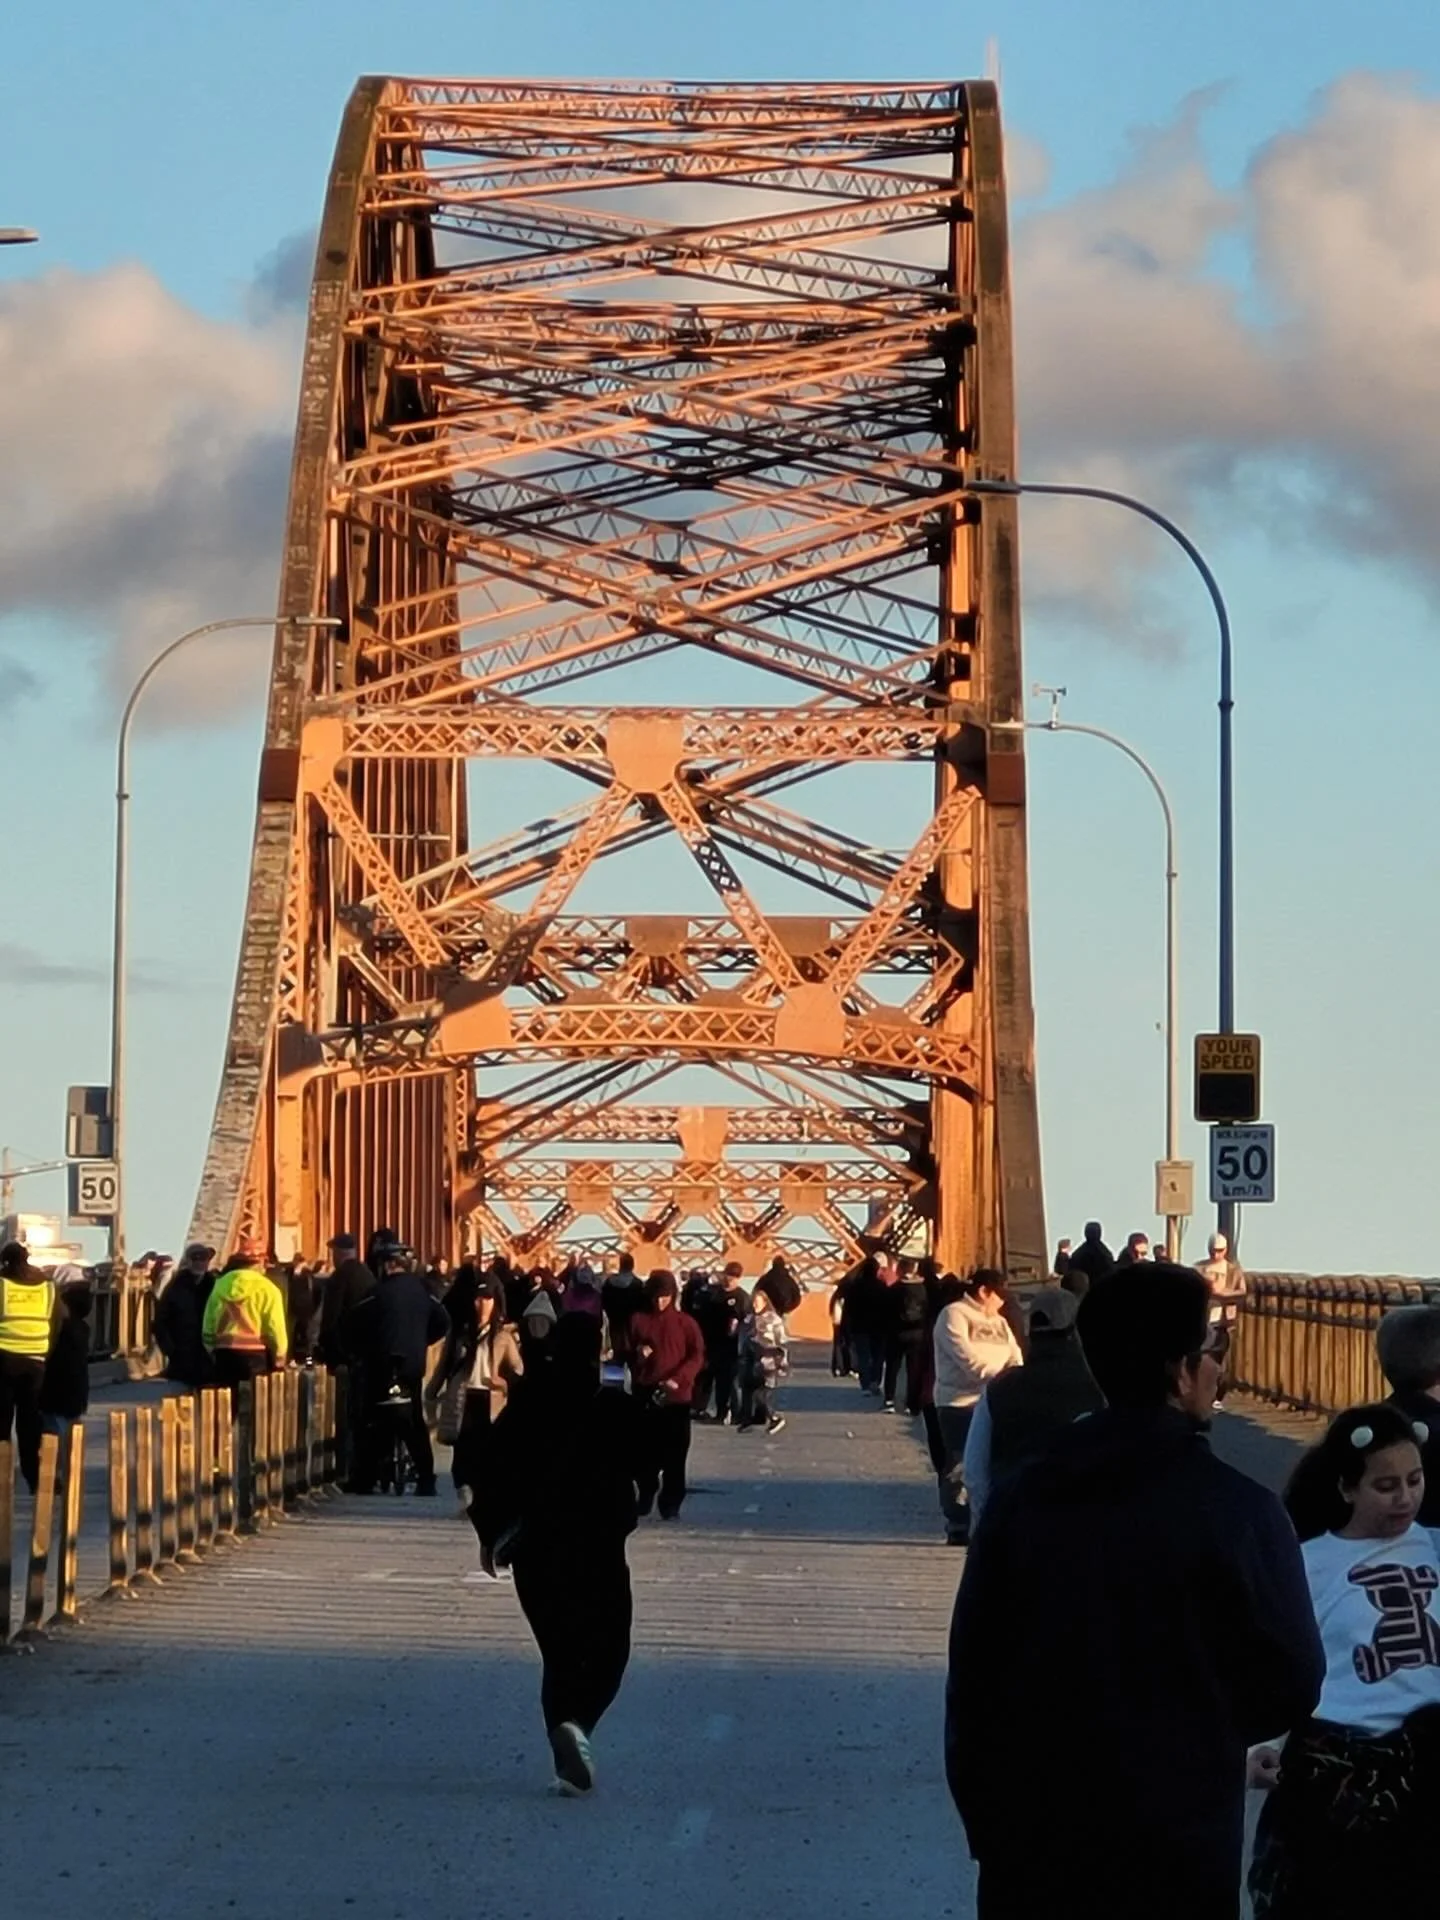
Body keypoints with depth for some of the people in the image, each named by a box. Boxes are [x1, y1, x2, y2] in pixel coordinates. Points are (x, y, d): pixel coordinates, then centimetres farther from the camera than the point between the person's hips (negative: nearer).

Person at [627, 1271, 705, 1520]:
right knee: (647, 1452, 7)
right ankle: (645, 1498, 22)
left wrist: (678, 1379, -17)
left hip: (677, 1397, -2)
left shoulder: (685, 1323, 2)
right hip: (646, 1395, 2)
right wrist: (637, 1355, -12)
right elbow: (628, 1354, 12)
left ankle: (671, 1504, 2)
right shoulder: (638, 1321, 6)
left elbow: (697, 1356, -4)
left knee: (675, 1454, -2)